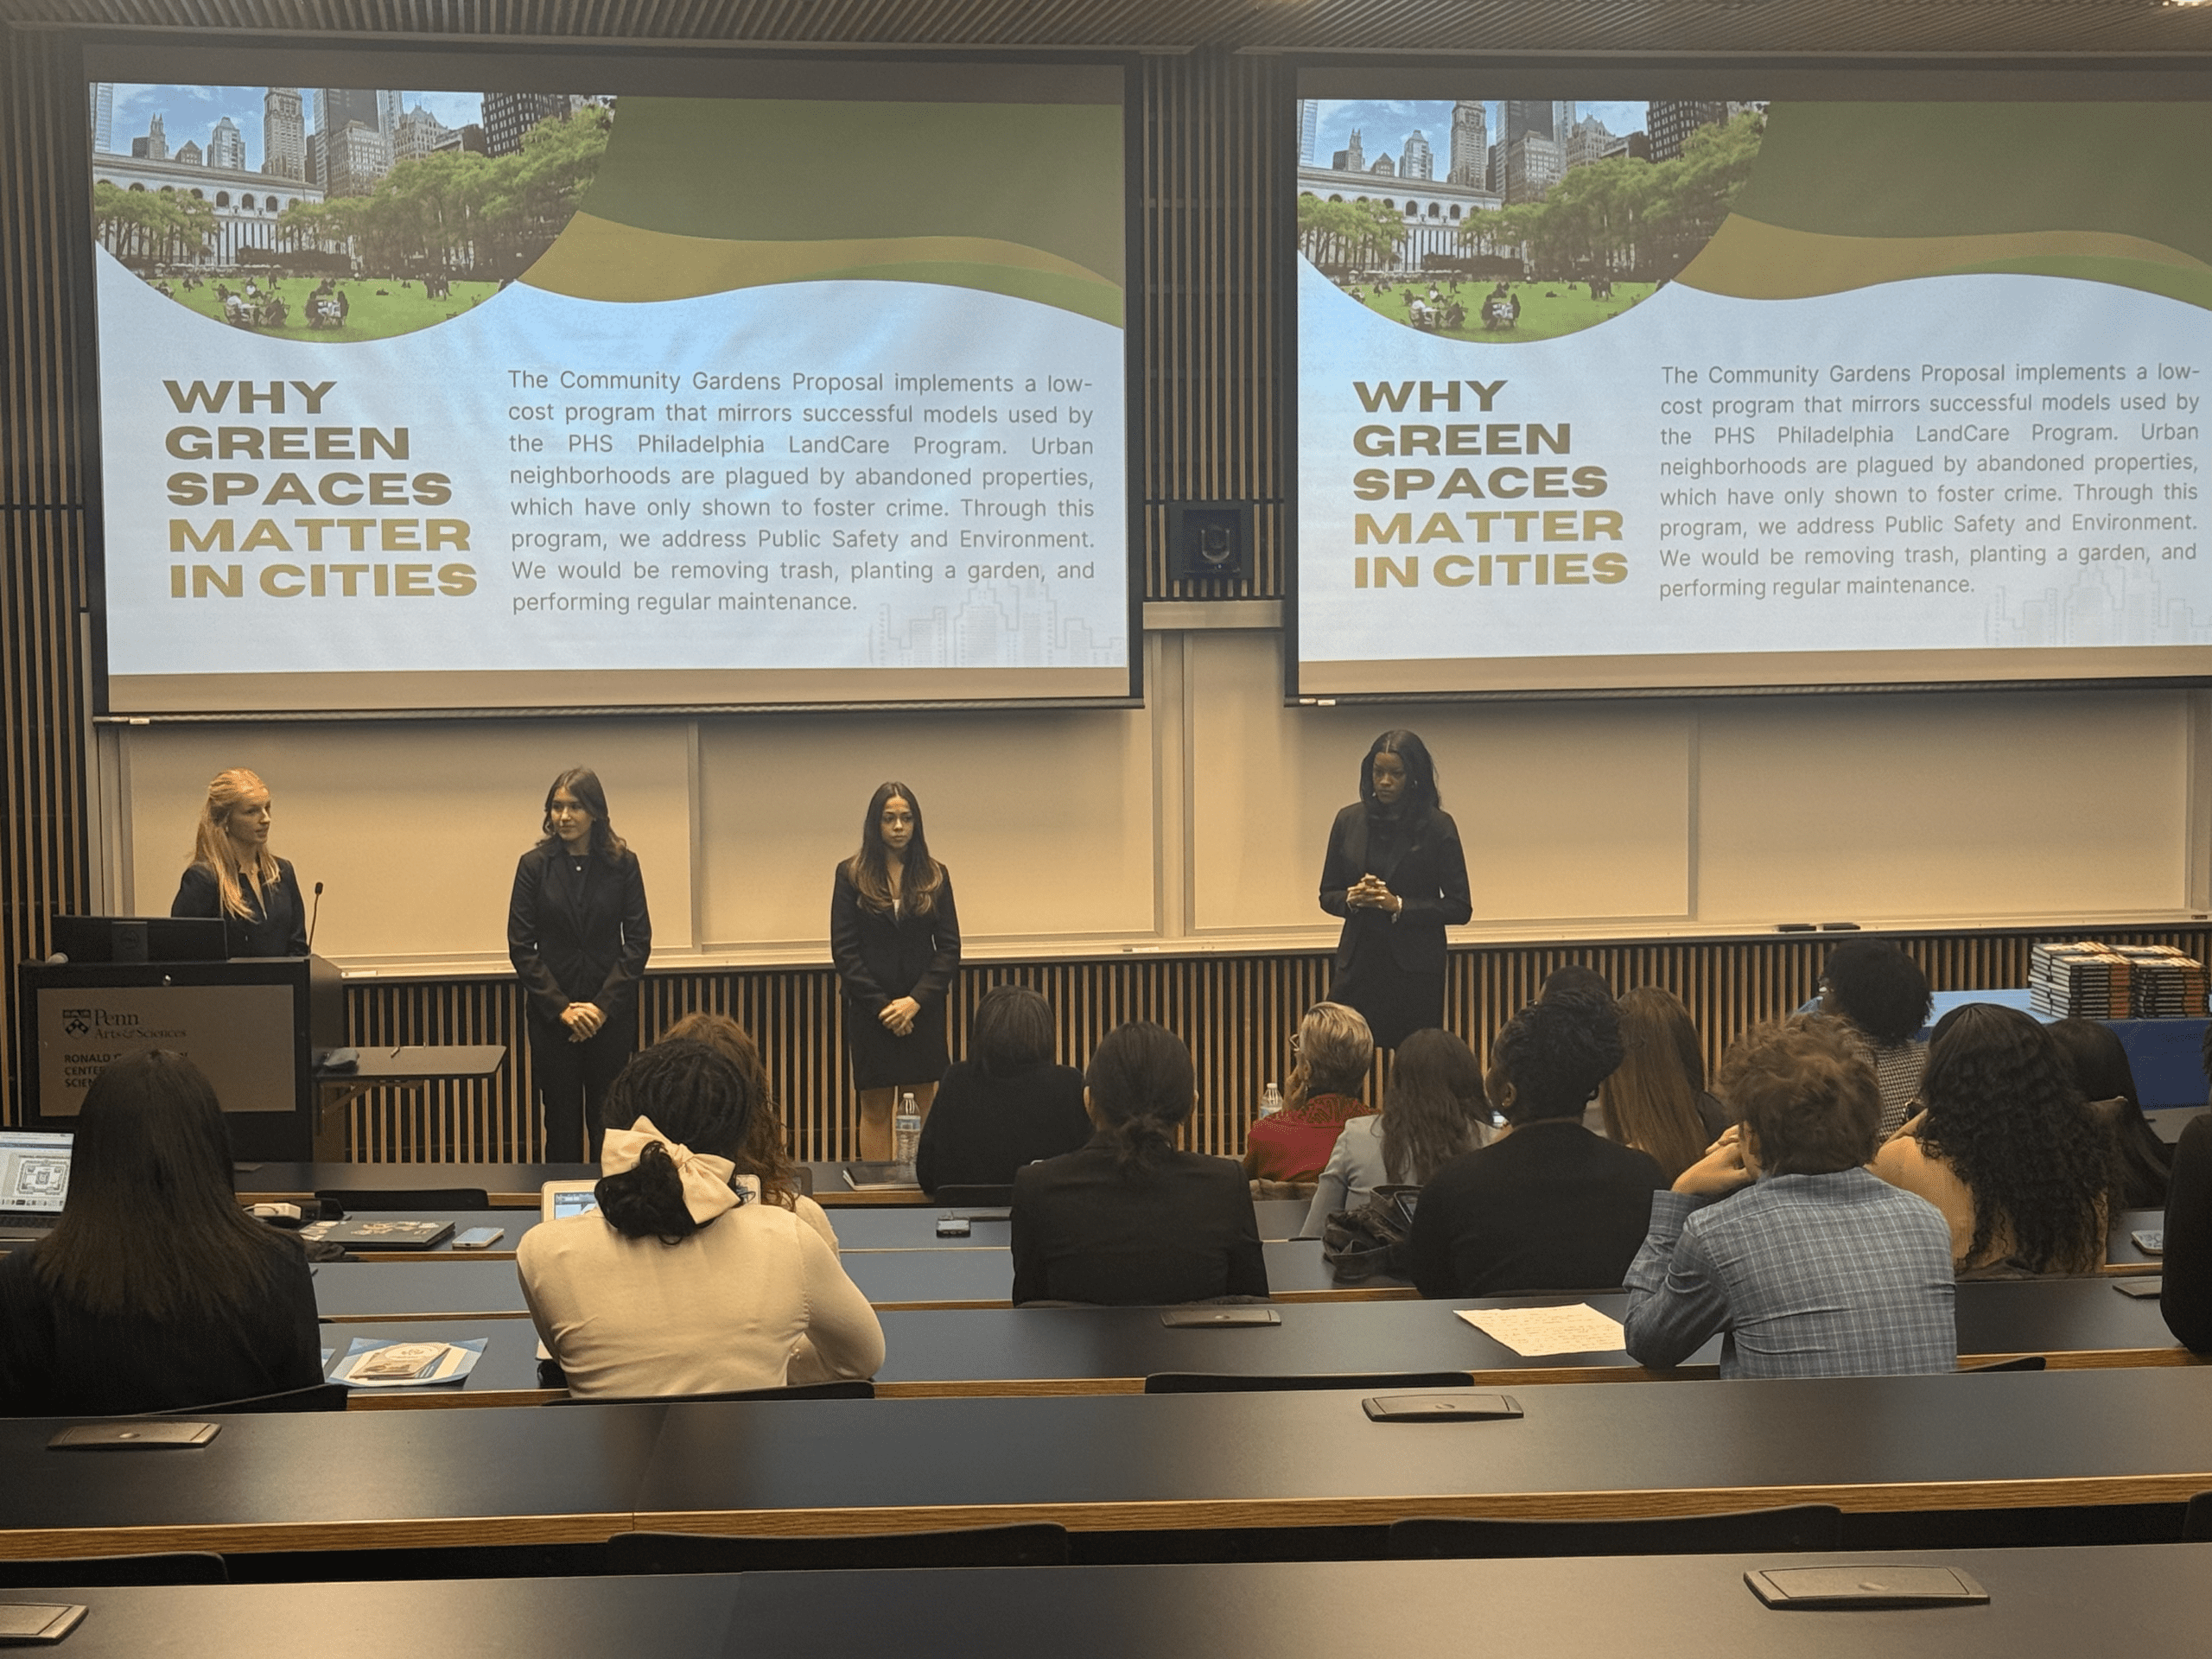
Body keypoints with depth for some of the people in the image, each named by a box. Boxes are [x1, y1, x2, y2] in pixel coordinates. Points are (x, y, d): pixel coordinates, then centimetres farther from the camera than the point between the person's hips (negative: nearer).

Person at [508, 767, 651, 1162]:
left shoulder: (622, 864, 0)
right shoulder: (534, 865, -1)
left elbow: (638, 941, -1)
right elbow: (520, 946, -2)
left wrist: (603, 1005, -10)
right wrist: (561, 1007, -10)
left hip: (611, 1014, 0)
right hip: (552, 1014, 0)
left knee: (608, 1123, 3)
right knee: (561, 1120, 5)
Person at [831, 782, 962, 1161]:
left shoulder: (935, 876, 6)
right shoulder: (851, 874, 2)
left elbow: (949, 948, 3)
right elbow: (843, 950, -2)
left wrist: (916, 1000, -10)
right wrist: (881, 1005, -9)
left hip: (923, 1009, 1)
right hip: (870, 1011, -1)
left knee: (922, 1107, 2)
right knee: (875, 1109, 2)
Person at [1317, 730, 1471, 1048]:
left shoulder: (1437, 826, -3)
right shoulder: (1349, 821, 6)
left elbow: (1459, 907, -2)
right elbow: (1327, 895, 14)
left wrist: (1399, 905, -15)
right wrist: (1351, 899, -9)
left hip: (1415, 970, -2)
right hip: (1358, 963, 2)